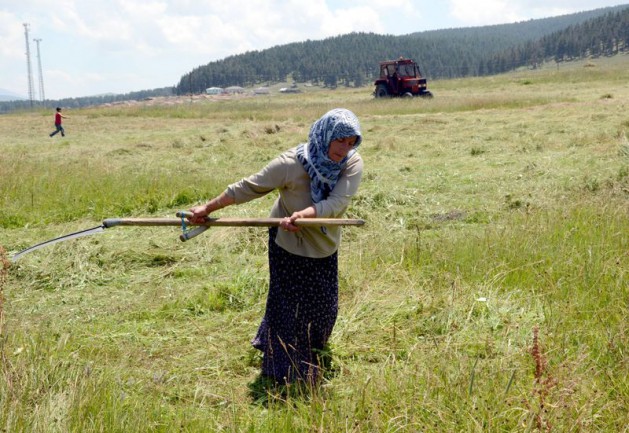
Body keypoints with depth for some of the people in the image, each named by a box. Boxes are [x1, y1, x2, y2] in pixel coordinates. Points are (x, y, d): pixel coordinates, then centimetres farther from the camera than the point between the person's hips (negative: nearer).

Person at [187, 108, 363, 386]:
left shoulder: (352, 165, -19)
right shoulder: (291, 163, -27)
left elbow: (337, 202, -31)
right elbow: (248, 188, -19)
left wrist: (303, 214, -47)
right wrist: (207, 209, -15)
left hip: (325, 243, 4)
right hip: (287, 243, -4)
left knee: (325, 304, 14)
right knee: (287, 304, -1)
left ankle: (311, 349, 44)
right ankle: (287, 373, 14)